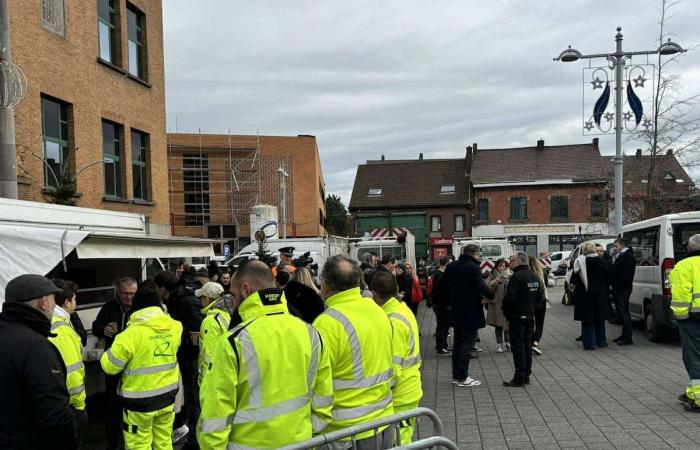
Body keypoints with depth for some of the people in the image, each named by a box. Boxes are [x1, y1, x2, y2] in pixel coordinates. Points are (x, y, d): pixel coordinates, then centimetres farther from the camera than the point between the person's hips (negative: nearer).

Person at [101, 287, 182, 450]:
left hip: (141, 401, -5)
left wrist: (106, 354, 9)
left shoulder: (132, 333, -21)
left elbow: (110, 366, -12)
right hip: (167, 396, 5)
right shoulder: (174, 327, -4)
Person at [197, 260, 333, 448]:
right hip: (300, 442, 4)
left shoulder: (234, 342, -19)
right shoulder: (311, 335, -4)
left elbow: (215, 415, -14)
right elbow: (322, 402, 4)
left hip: (251, 444, -4)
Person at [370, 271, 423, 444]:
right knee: (403, 439, 19)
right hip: (408, 391, 9)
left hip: (400, 396, -9)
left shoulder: (393, 321, -23)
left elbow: (393, 368, -23)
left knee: (398, 442, 3)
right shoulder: (403, 310, 5)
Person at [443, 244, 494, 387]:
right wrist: (492, 295, -7)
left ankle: (456, 375, 21)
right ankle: (463, 378, 4)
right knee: (467, 344, 0)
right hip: (471, 312, -7)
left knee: (458, 343, 16)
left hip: (456, 312, 7)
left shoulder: (451, 267, 5)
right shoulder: (474, 268, -17)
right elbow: (481, 287, -24)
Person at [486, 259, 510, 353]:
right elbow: (487, 288, -5)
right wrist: (494, 283, -22)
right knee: (498, 324, 2)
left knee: (508, 323, 4)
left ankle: (508, 341, 22)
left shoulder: (510, 275, 7)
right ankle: (499, 344, 10)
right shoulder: (492, 275, 4)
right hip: (496, 304, -1)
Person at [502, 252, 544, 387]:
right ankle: (526, 376, 21)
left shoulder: (516, 277, -17)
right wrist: (531, 307, 15)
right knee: (527, 346, 14)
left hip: (517, 317, -8)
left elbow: (510, 298, -21)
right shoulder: (535, 276, 9)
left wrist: (506, 312, -7)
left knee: (518, 347, -3)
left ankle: (519, 379, 0)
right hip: (530, 316, 8)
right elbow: (541, 297, 11)